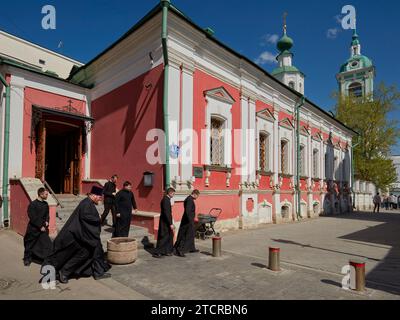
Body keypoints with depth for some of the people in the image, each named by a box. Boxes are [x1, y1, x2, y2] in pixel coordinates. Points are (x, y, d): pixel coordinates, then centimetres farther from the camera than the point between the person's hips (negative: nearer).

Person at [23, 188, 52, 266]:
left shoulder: (45, 204, 4)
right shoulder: (33, 204, -13)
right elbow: (33, 218, -15)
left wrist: (47, 221, -4)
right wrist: (40, 226, -15)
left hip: (43, 228, 4)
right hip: (33, 228, -4)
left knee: (47, 244, -1)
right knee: (30, 245, 12)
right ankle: (27, 259, 32)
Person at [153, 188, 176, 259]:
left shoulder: (167, 199, 10)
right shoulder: (165, 200, -20)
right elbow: (166, 213, -24)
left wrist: (171, 223, 20)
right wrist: (170, 224, -23)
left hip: (166, 222, 10)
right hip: (165, 222, -10)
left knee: (169, 236, 15)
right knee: (164, 237, -2)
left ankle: (167, 251, 25)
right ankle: (157, 252, 8)